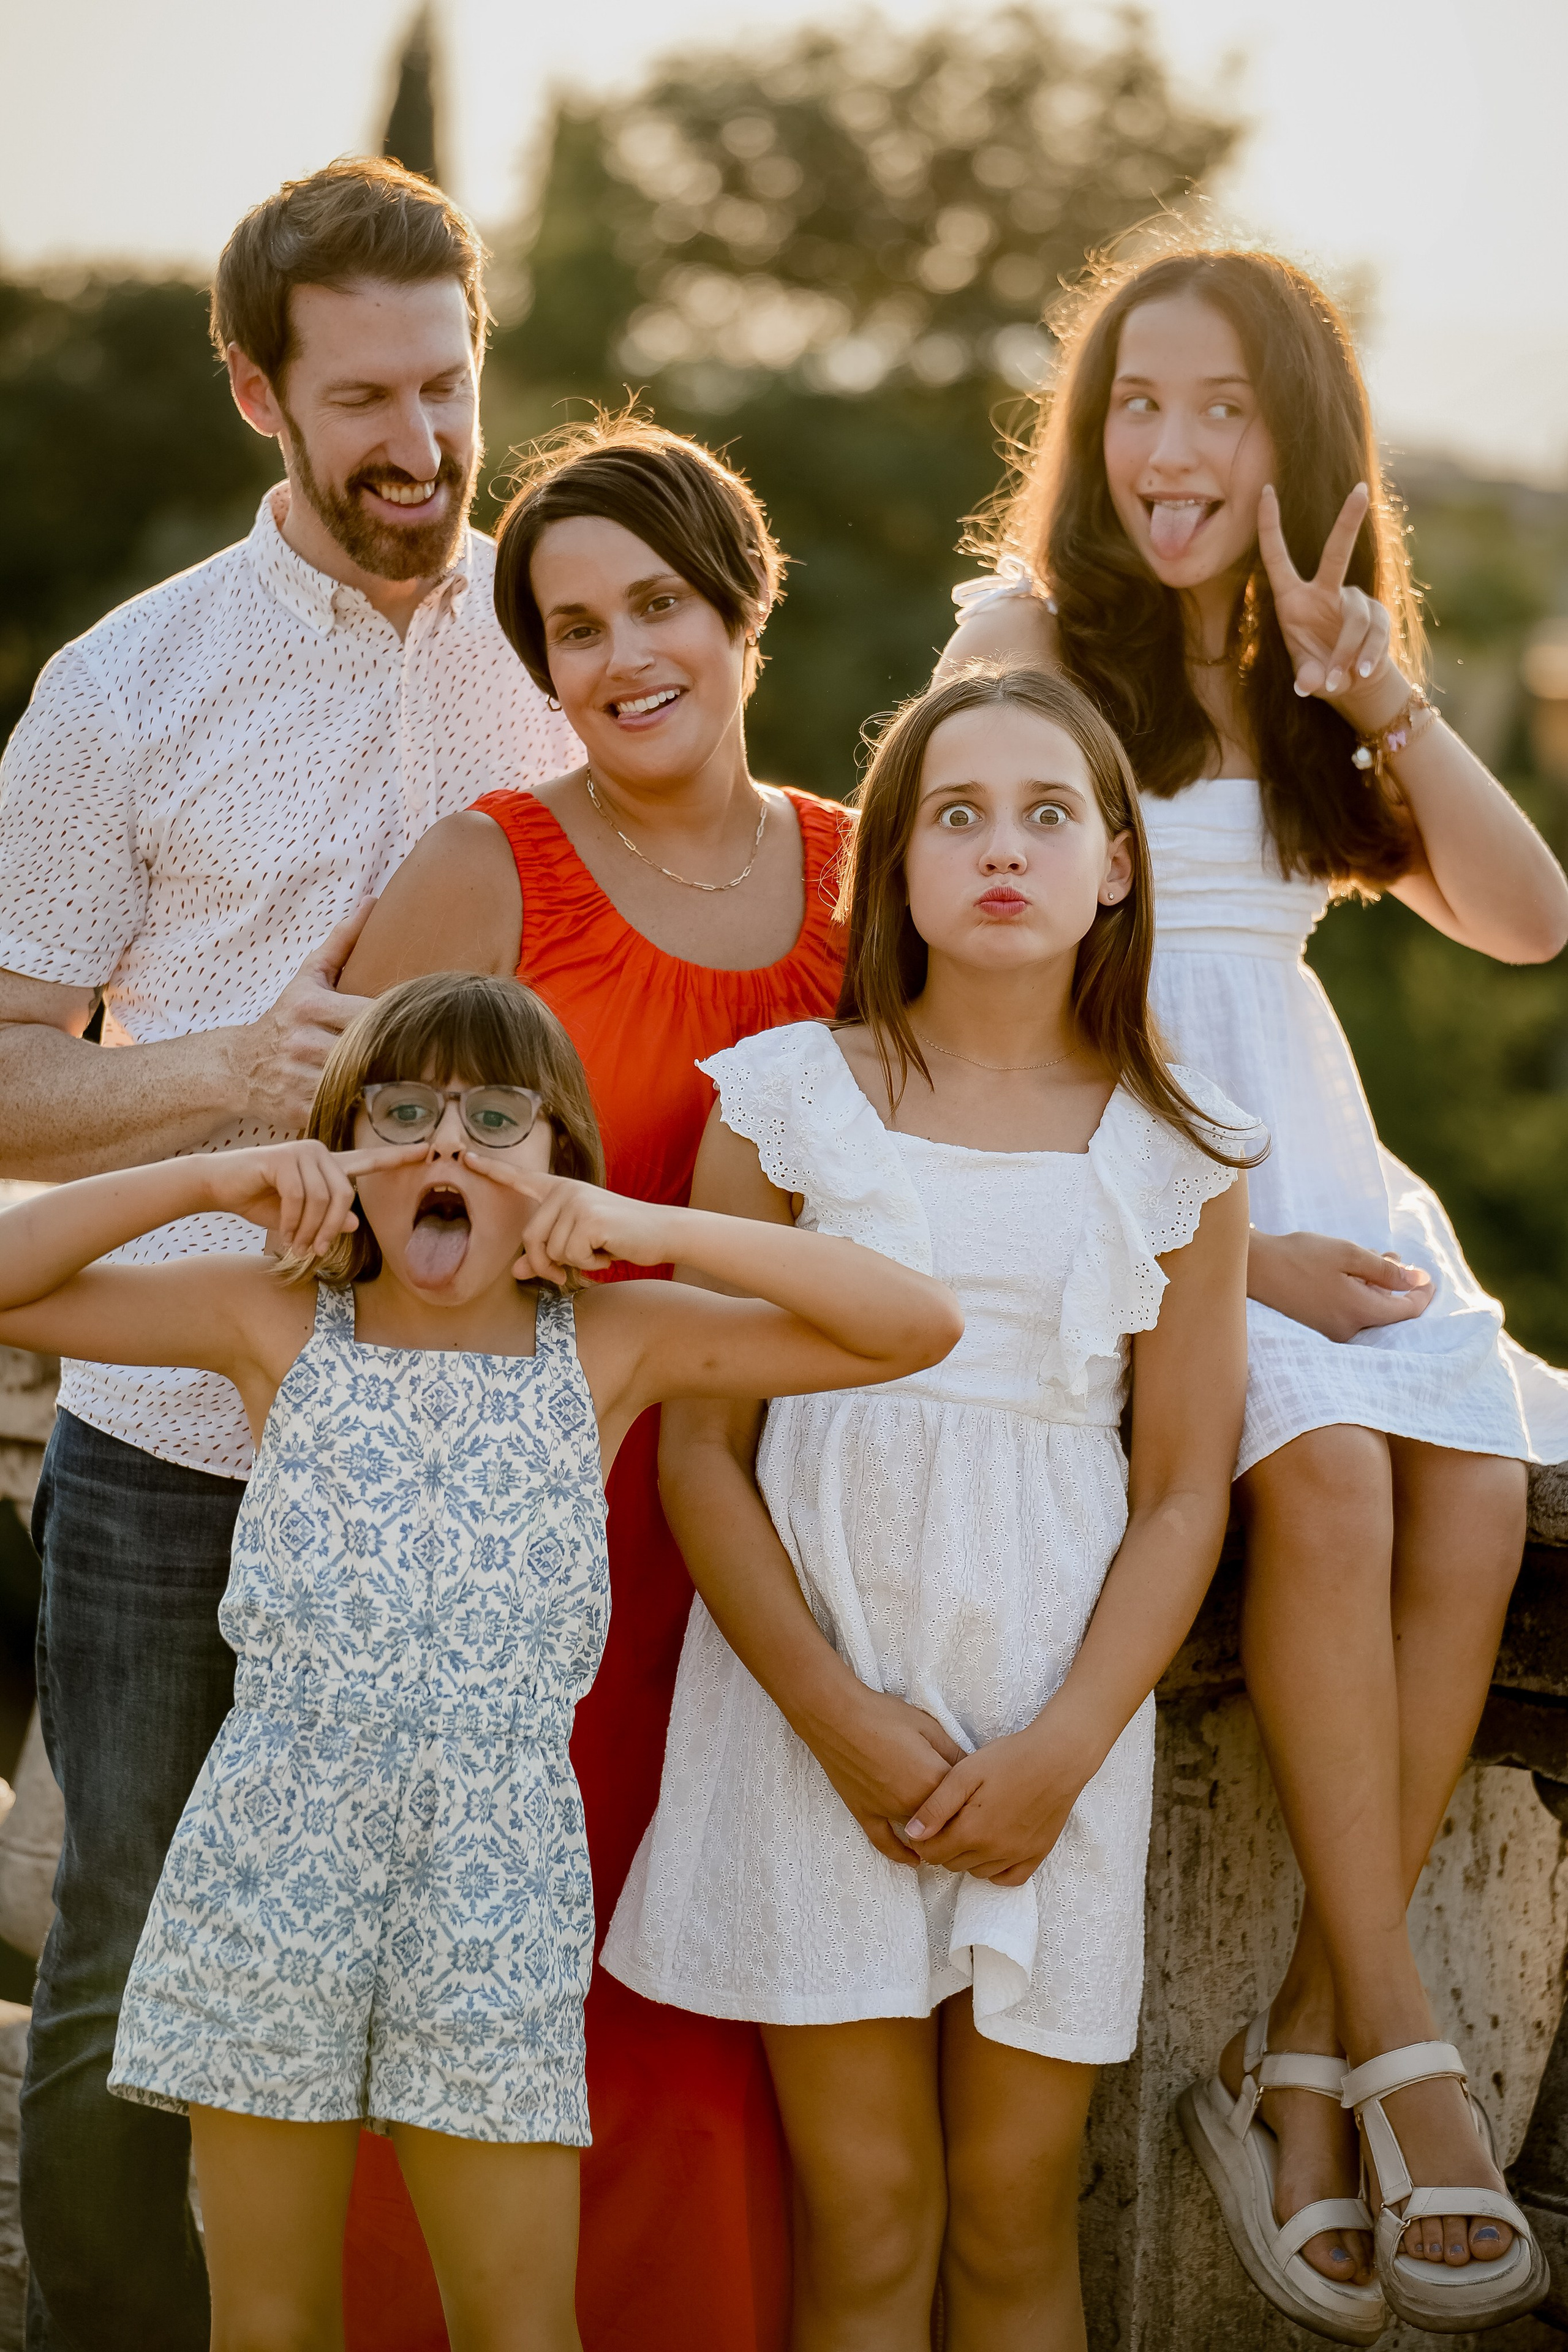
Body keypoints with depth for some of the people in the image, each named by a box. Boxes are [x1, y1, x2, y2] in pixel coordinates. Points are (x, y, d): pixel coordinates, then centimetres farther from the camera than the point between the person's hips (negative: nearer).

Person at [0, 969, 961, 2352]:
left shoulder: (609, 1347, 3)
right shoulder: (278, 1327, 5)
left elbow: (919, 1328, -3)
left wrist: (660, 1232, -10)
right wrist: (209, 1181, -7)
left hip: (497, 1875, 0)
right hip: (271, 1870, 1)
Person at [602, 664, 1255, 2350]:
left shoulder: (1175, 1153, 4)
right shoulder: (786, 1099, 0)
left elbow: (1184, 1493, 4)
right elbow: (699, 1449, -1)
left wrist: (1059, 1750, -8)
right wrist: (842, 1716, -10)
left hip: (1057, 1719, 1)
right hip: (813, 1686, -1)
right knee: (866, 2216, 0)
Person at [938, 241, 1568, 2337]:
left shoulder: (1308, 676, 20)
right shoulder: (1032, 635, 3)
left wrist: (1389, 702, -4)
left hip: (1316, 1166, 5)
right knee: (1326, 1464, -31)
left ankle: (1295, 2066, -19)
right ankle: (1397, 2051, -24)